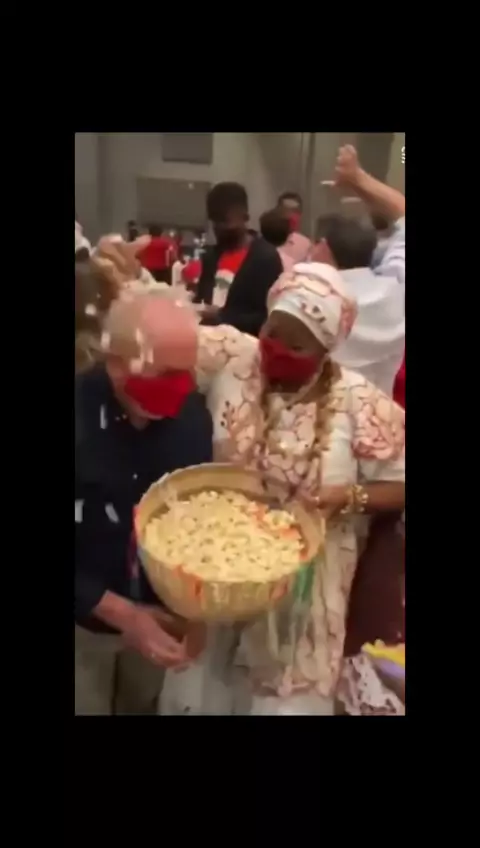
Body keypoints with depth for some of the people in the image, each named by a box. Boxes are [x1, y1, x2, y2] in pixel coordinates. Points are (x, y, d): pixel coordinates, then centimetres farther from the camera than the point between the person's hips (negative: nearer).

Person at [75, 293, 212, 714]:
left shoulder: (191, 411, -14)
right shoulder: (81, 418, -26)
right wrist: (121, 613, -23)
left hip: (161, 610, 3)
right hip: (85, 619, -3)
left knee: (144, 704, 25)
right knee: (88, 705, 18)